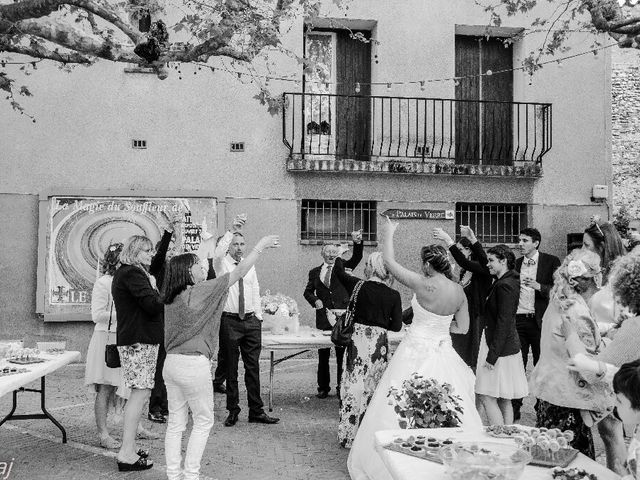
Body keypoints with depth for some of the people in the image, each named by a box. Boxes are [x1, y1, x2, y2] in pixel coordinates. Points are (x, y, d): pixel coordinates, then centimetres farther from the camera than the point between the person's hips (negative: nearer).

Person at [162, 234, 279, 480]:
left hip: (171, 363, 7)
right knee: (203, 421, 7)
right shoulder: (200, 292, -11)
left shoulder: (171, 297, 7)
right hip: (194, 364, -7)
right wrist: (261, 246, 0)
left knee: (176, 422, 12)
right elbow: (239, 272, -8)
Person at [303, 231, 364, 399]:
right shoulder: (315, 272, 11)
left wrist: (358, 243, -28)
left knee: (343, 355, 1)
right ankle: (323, 388, 18)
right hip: (323, 318, 2)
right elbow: (308, 291, 16)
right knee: (323, 355, 8)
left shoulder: (342, 266, 6)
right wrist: (315, 300, -5)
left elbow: (356, 258, -10)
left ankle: (342, 388, 11)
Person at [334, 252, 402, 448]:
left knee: (354, 386, 3)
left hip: (358, 339, -2)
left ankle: (349, 434, 7)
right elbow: (397, 326, -2)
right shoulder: (393, 295, -3)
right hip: (379, 343, 2)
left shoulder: (358, 286, -7)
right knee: (375, 387, 13)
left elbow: (339, 272, 8)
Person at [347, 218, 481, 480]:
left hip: (416, 353, -5)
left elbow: (389, 261, -10)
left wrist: (389, 232, 3)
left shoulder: (423, 285, -18)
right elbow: (462, 327, 7)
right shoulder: (459, 291, -2)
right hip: (443, 353, 6)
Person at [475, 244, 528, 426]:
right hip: (508, 347, 10)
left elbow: (503, 323, -22)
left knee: (486, 396, -6)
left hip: (500, 348, -10)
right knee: (504, 400, 14)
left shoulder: (505, 286, -19)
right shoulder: (509, 280, 9)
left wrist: (492, 355, -21)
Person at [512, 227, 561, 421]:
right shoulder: (516, 263, 12)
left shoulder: (551, 261, -1)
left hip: (539, 320, -3)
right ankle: (514, 408, 10)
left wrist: (538, 286, -19)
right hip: (518, 319, 4)